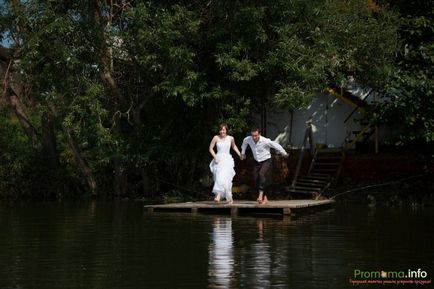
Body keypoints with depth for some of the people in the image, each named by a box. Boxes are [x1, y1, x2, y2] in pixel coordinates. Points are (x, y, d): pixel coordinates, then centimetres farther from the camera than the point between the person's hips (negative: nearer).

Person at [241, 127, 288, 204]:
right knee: (256, 180, -2)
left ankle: (261, 194, -31)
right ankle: (264, 198, 10)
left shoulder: (265, 141, -28)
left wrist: (284, 154, 0)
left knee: (261, 174, -31)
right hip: (257, 162, 5)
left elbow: (276, 146, -14)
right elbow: (244, 142, 14)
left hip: (266, 161, -5)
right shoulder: (248, 139, -14)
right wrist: (243, 153, 22)